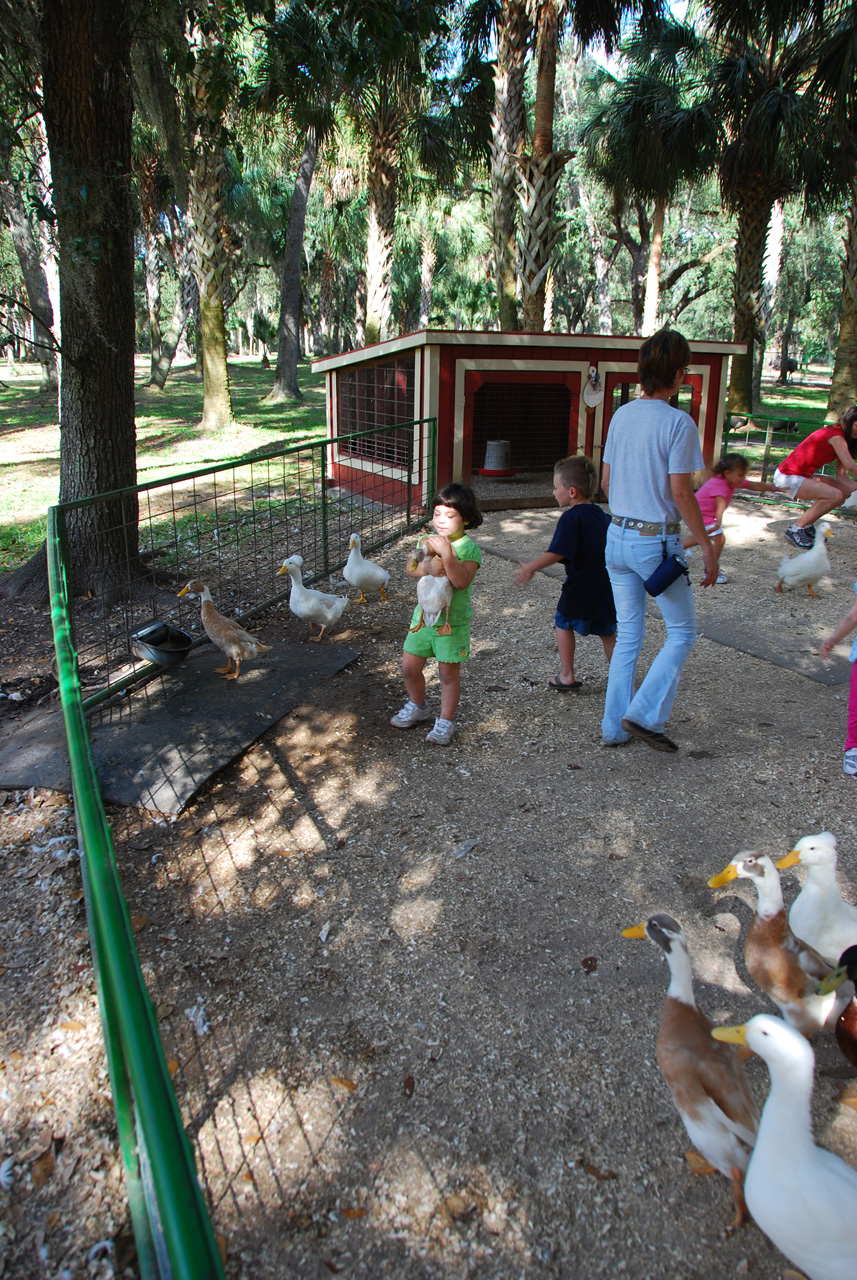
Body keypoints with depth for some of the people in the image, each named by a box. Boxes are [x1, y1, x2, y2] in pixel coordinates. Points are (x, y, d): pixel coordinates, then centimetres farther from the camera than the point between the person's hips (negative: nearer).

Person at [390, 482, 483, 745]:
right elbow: (411, 569, -2)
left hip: (453, 620, -5)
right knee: (409, 666, 11)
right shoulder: (428, 541, 5)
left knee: (448, 672, 4)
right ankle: (418, 707, 36)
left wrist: (447, 554, -34)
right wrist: (427, 563, -21)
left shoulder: (469, 548, -13)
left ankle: (446, 721, 20)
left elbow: (462, 581, -27)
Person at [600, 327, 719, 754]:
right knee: (682, 632, 11)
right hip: (657, 542, -6)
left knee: (627, 635, 15)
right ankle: (644, 713, 2)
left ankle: (614, 727, 18)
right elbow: (681, 492, -15)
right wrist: (707, 546, -7)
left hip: (618, 537, 7)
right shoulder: (678, 423, -14)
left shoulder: (621, 415, 5)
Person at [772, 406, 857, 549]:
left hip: (803, 476, 10)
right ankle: (795, 530, -15)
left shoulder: (838, 436, 12)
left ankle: (806, 524, 13)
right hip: (787, 477, -10)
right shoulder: (836, 437, -18)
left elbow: (841, 475, 4)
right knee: (834, 495, -25)